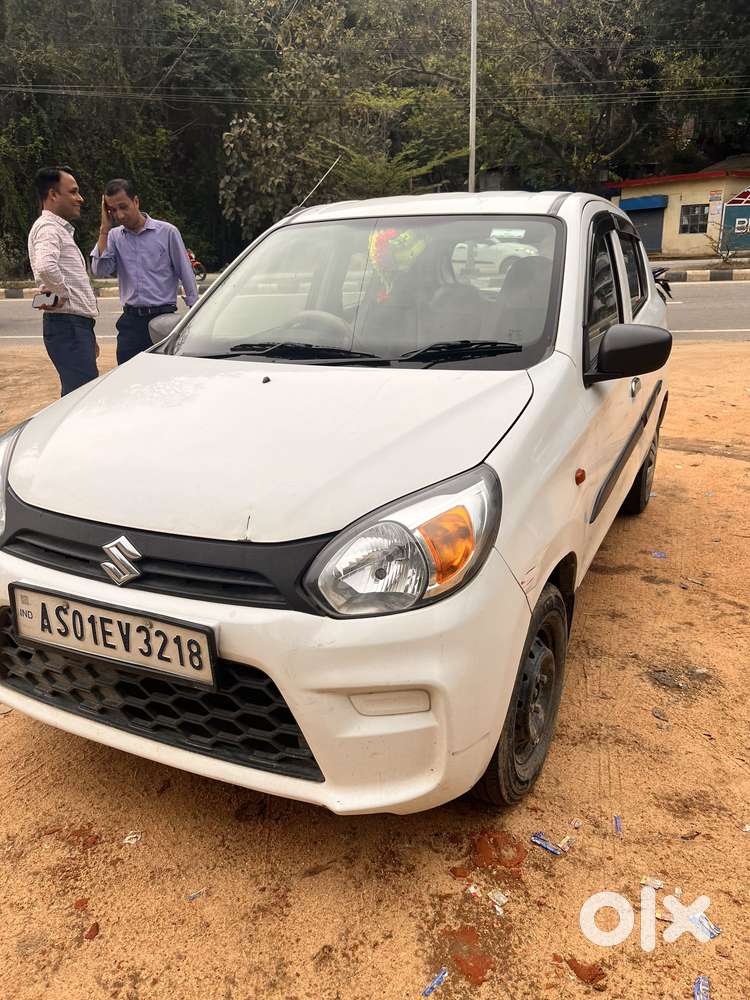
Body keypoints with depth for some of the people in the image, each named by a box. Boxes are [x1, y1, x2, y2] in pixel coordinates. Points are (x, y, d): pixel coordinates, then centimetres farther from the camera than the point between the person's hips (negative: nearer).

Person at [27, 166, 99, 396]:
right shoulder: (47, 227, -8)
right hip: (67, 325, -10)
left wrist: (89, 336, 26)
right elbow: (45, 267, -31)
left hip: (78, 325, 10)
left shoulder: (61, 229, 25)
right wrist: (62, 294, -14)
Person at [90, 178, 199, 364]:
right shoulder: (114, 236, 10)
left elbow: (186, 275, 1)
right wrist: (104, 229, -2)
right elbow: (99, 271, -3)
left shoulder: (167, 232, -1)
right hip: (131, 321, 4)